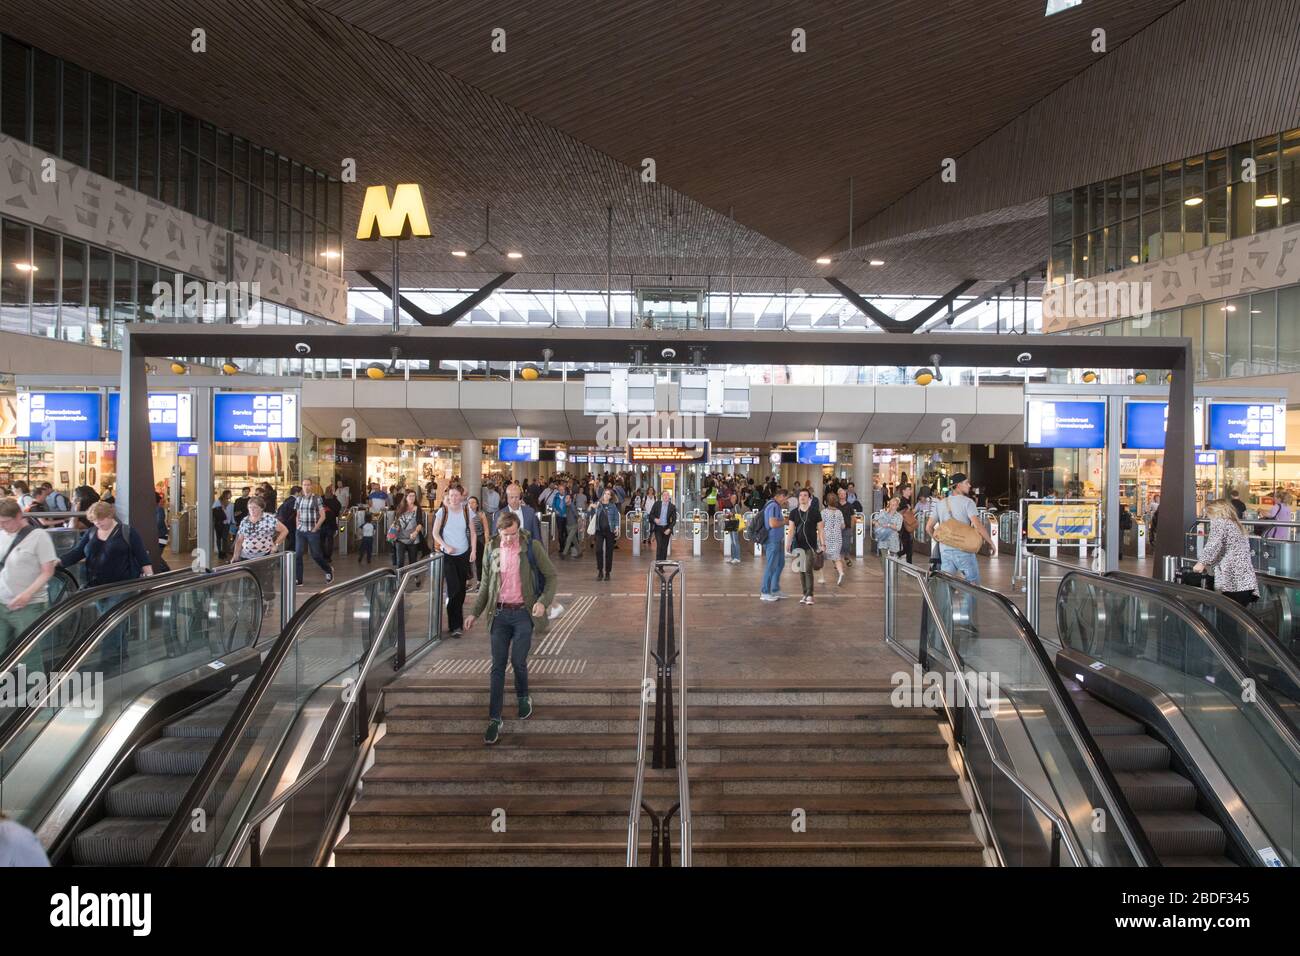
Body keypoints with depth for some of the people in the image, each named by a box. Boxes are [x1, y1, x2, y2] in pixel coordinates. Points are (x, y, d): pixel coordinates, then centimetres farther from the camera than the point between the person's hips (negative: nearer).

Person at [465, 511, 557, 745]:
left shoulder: (532, 546, -6)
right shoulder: (492, 548, 3)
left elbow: (551, 575, -1)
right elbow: (486, 583, 13)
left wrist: (543, 601, -16)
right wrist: (475, 612, 9)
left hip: (523, 613, -3)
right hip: (499, 614, 3)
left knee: (518, 661, -7)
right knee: (498, 667, 3)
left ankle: (523, 697, 25)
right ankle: (494, 719, 9)